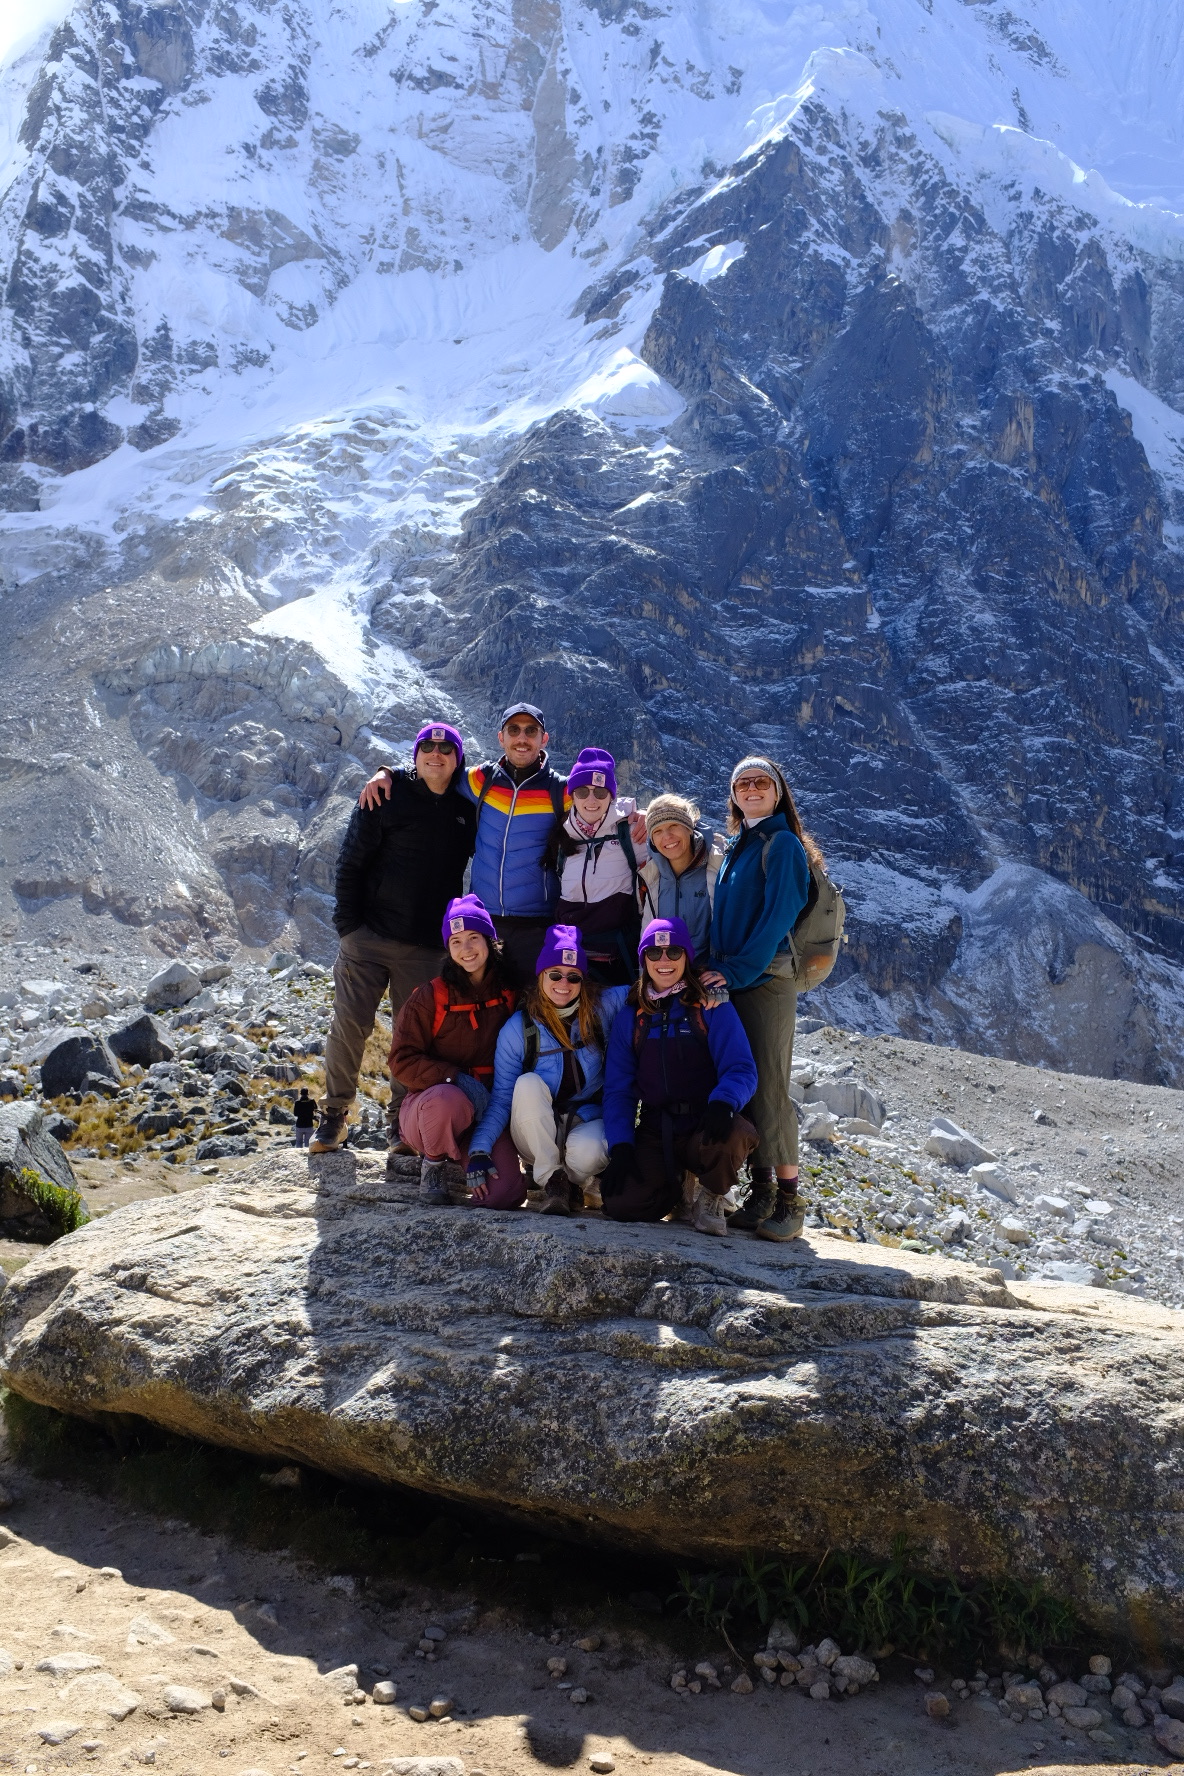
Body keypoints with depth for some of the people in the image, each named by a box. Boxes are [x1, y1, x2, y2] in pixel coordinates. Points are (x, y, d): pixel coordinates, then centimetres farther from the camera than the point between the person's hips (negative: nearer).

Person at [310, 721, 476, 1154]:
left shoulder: (466, 811, 7)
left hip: (426, 947, 2)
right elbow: (351, 862, -2)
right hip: (368, 937, -2)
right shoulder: (387, 797, -1)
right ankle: (334, 1115, 15)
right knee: (349, 1026, 0)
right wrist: (348, 923, -8)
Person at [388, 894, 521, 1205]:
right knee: (448, 1099, -40)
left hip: (488, 1111, 2)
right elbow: (402, 1062, -11)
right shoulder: (430, 996, -7)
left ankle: (461, 1155, 13)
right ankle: (433, 1162, -6)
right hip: (428, 1104, -2)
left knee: (507, 1194, -21)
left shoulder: (509, 996, 3)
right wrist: (455, 1078, -25)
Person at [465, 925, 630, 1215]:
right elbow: (501, 1099, -9)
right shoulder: (517, 1029, -9)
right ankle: (551, 1179, -16)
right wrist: (478, 1151, -21)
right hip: (537, 1133, 0)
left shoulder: (601, 1008, -6)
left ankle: (571, 1180, 3)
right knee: (528, 1083, -31)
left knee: (588, 1151, -35)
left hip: (588, 1120, 0)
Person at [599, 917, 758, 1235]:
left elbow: (741, 1069, -8)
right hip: (655, 1131, 3)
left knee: (734, 1136, -39)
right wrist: (620, 1147, -7)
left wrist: (722, 1103, -31)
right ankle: (676, 1183, 14)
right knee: (620, 1204, -22)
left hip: (705, 1125, -2)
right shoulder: (632, 1016, 10)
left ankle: (710, 1194, -2)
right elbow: (618, 1088, 8)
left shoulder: (712, 1007, 0)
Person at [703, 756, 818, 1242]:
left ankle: (788, 1202, -4)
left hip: (766, 980, -7)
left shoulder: (782, 844, -4)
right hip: (730, 981, 7)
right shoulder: (736, 847, 19)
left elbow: (779, 916, -14)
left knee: (769, 1088, -9)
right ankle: (761, 1193, 13)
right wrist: (717, 969, 8)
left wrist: (737, 970, -17)